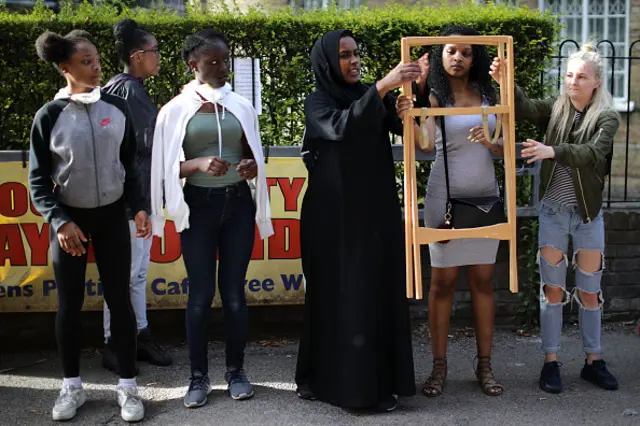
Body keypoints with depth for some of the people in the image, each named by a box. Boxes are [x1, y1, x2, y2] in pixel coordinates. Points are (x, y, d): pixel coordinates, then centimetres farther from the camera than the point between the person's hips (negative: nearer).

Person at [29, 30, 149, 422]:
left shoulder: (117, 108, -1)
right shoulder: (50, 116, -8)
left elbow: (129, 165, 7)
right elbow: (38, 179, -4)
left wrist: (139, 206, -4)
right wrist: (59, 221, -15)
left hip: (112, 216, 1)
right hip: (69, 218, -1)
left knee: (120, 299, 3)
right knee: (69, 305, 7)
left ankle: (128, 387, 13)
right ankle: (72, 387, 21)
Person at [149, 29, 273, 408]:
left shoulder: (241, 106, 5)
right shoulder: (176, 109, -3)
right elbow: (167, 167, -4)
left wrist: (252, 167, -9)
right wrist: (200, 164, -22)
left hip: (238, 204, 2)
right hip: (198, 206, -2)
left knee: (234, 291, 7)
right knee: (201, 292, 2)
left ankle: (236, 370, 19)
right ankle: (199, 376, 14)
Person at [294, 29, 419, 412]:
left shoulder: (373, 96, 9)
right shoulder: (317, 103, -3)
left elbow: (409, 127, -5)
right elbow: (341, 127, -25)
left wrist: (416, 89, -21)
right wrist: (383, 86, -31)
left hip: (376, 211, 4)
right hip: (333, 214, -4)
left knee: (379, 291, 3)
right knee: (333, 292, 2)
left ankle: (380, 381, 11)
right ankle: (323, 375, 14)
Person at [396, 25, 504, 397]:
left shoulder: (488, 94, 7)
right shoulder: (433, 96, -4)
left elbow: (504, 150, 7)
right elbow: (426, 144, -19)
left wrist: (489, 141, -14)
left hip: (486, 196, 4)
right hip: (446, 196, -3)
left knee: (484, 281, 7)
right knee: (443, 282, 1)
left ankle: (485, 365, 15)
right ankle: (440, 367, 9)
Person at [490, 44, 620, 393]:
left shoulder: (606, 118, -6)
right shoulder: (556, 108, 0)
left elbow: (593, 153, -23)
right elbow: (524, 109, -18)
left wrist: (552, 151, -37)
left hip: (588, 213, -1)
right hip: (553, 211, 1)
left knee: (589, 292, 9)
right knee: (553, 289, 4)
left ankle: (593, 360, 22)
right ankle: (550, 361, 12)